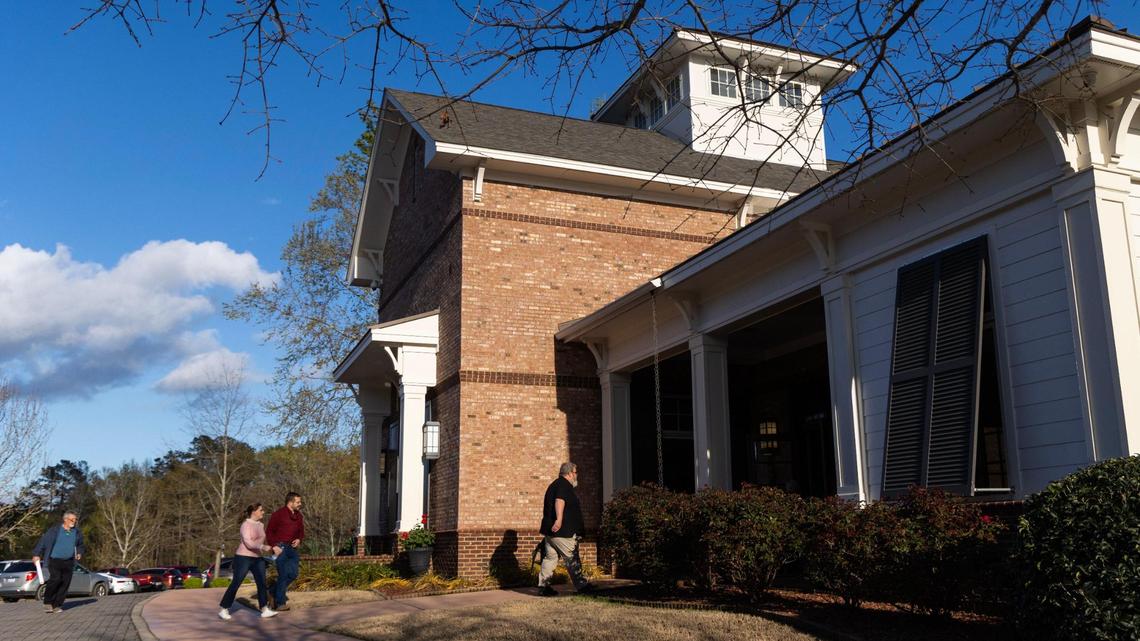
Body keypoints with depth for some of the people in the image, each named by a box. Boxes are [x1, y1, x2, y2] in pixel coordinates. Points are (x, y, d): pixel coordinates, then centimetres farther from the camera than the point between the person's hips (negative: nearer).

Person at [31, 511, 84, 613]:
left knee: (65, 583, -3)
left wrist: (79, 553, 8)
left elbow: (80, 545, 25)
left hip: (68, 562, 4)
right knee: (55, 579, -20)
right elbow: (42, 541, -2)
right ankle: (48, 603, -2)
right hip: (55, 560, -4)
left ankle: (57, 605, 6)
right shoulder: (54, 530, -2)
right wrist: (36, 554, -8)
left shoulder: (77, 532, 11)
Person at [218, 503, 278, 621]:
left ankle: (265, 610, -6)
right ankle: (223, 610, 11)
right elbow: (248, 542, -24)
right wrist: (262, 547, -34)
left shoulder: (261, 525, 10)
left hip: (257, 558, 7)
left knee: (262, 583, -5)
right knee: (235, 584, -1)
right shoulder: (246, 525, -12)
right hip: (243, 558, -6)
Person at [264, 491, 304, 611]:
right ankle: (280, 603, 5)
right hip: (280, 547, -7)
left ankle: (275, 594, 23)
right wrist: (274, 546, -17)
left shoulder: (298, 516, 9)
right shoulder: (279, 514, -11)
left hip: (291, 547, 7)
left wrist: (299, 539, -1)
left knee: (294, 572, 5)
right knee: (283, 574, -6)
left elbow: (301, 530, 20)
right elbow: (269, 531, -9)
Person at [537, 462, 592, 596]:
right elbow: (560, 500, -28)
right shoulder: (564, 485, -10)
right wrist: (559, 519, -39)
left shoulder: (554, 484, 21)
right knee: (572, 559, -1)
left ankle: (543, 586, 6)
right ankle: (581, 585, 6)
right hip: (561, 530, -9)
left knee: (550, 557, 9)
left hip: (550, 530, 9)